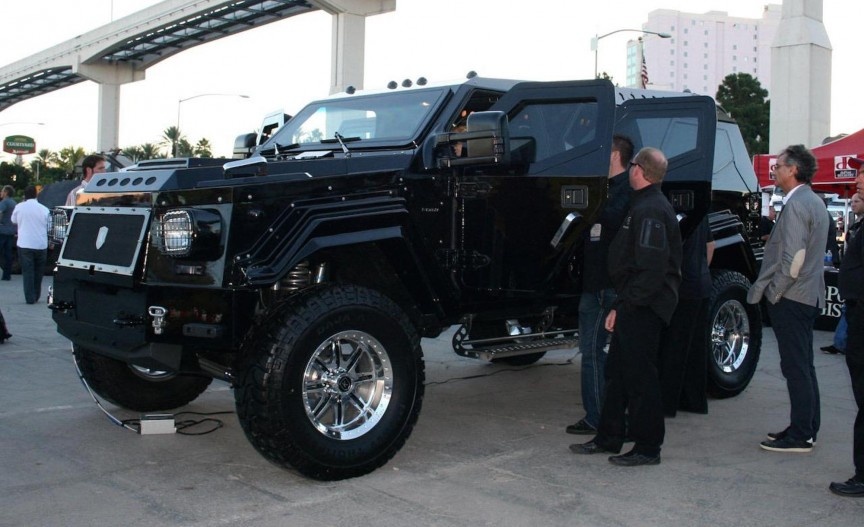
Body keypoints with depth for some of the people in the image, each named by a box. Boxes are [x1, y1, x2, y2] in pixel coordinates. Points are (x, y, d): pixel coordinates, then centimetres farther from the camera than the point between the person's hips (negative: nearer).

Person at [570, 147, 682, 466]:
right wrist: (621, 305, 17)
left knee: (640, 375, -2)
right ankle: (608, 438, 26)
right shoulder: (645, 206, 16)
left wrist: (624, 305, -21)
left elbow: (652, 269, -25)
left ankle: (647, 448, 9)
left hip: (643, 308, -11)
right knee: (617, 371, 16)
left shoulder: (650, 211, -18)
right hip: (636, 306, 11)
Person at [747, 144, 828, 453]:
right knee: (803, 366, 15)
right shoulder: (814, 202, 16)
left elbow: (793, 257, -22)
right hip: (809, 297, 10)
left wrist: (774, 292, -14)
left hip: (791, 298, -10)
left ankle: (800, 436, 0)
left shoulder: (796, 205, -16)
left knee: (795, 367, -5)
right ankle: (806, 429, 24)